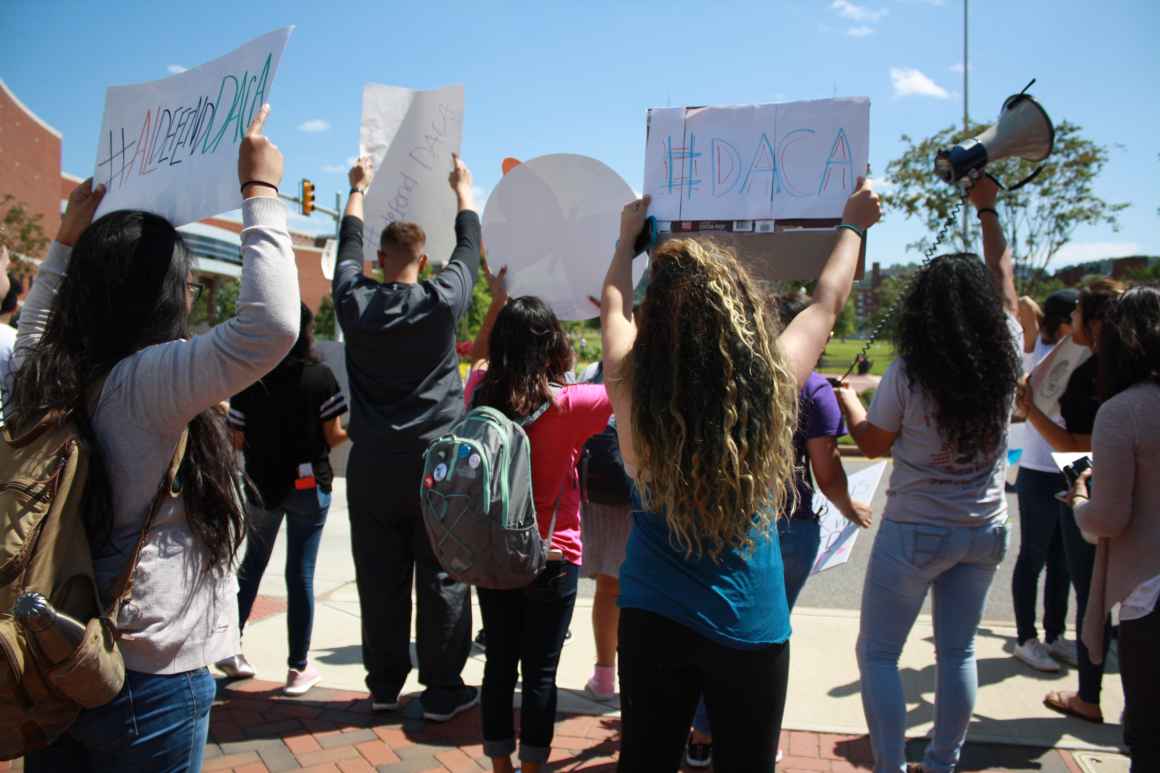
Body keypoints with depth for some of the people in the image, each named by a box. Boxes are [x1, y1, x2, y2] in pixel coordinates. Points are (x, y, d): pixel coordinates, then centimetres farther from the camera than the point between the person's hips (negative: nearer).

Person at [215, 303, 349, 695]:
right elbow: (333, 436, -8)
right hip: (308, 485, -2)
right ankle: (298, 668, 13)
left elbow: (237, 440, 0)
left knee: (253, 563, 24)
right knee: (300, 573, 4)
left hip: (260, 483, 3)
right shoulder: (319, 376, -9)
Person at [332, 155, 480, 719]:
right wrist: (463, 189, 30)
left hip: (372, 464, 3)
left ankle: (383, 685, 22)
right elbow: (469, 247, 12)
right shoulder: (442, 301, -5)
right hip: (436, 462, -2)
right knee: (440, 578, 5)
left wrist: (358, 189, 37)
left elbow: (348, 247, 20)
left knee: (379, 578, 10)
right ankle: (442, 689, 13)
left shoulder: (354, 302, 0)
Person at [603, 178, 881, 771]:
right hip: (750, 627, 0)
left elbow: (614, 306, 6)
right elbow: (827, 301, 4)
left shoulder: (633, 386, -16)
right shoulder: (773, 382, -16)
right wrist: (853, 226, 23)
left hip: (651, 617, 1)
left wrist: (628, 234, 25)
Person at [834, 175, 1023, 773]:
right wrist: (988, 211, 18)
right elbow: (1004, 280, 8)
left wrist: (847, 400, 12)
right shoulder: (1005, 360, -7)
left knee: (877, 653, 9)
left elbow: (872, 444, -5)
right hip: (985, 529, 5)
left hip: (914, 532, -5)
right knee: (958, 651, 18)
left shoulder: (907, 374, -19)